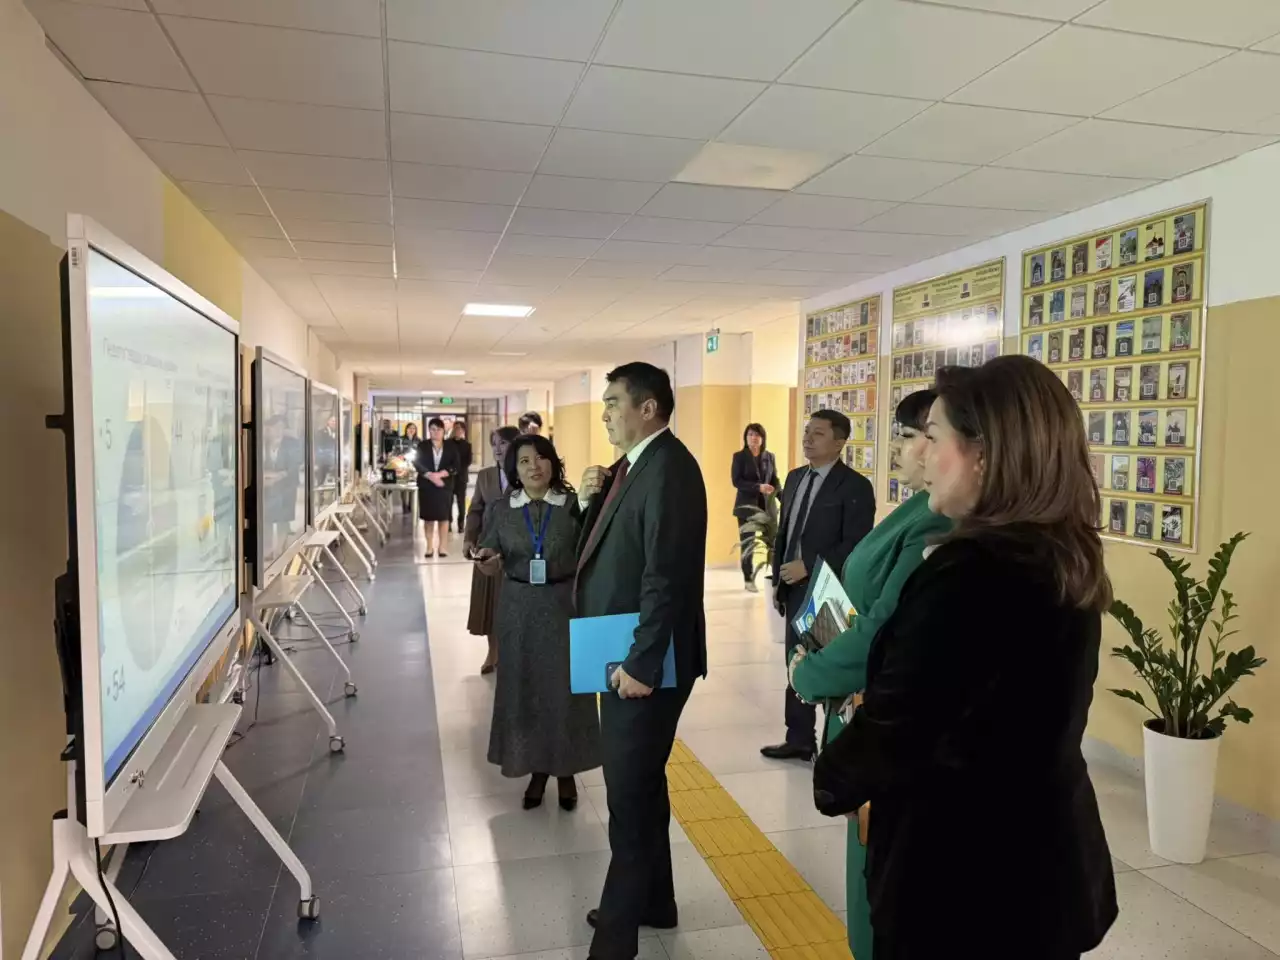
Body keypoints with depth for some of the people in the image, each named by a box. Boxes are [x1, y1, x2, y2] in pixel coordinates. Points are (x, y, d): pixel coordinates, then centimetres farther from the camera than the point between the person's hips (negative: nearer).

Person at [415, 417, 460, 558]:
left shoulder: (450, 447, 5)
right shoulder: (422, 446, 6)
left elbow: (455, 467, -3)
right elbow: (417, 464, -4)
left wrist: (440, 474, -17)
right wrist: (431, 476, -17)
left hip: (445, 487, 0)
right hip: (426, 486, 0)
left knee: (444, 517, -1)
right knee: (428, 517, 3)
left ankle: (442, 547, 4)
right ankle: (430, 547, 10)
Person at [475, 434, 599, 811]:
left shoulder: (574, 505, -4)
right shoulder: (501, 509, 2)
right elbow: (492, 567, 6)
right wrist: (487, 560, -19)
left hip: (564, 605, -2)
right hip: (518, 608, 2)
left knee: (565, 687, 3)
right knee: (523, 686, 7)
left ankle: (566, 771, 22)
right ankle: (536, 769, 24)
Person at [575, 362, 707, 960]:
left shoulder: (668, 467, -19)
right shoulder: (635, 465, 11)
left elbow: (666, 576, -25)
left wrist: (642, 664, -24)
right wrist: (593, 499, -2)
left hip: (643, 662, -10)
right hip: (623, 654, 10)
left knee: (629, 793, 3)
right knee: (638, 785, 21)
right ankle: (651, 902, 38)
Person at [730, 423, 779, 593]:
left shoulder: (769, 456, 10)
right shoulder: (739, 456, -1)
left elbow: (775, 480, 10)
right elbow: (736, 481, -10)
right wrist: (758, 487, -21)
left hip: (767, 505, 3)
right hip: (747, 506, -3)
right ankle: (749, 580, 11)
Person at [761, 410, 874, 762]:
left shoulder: (855, 486, -11)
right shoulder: (795, 477, 11)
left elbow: (855, 547, -16)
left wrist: (809, 567, -19)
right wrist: (778, 579, 12)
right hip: (795, 589, 7)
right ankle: (799, 739, 28)